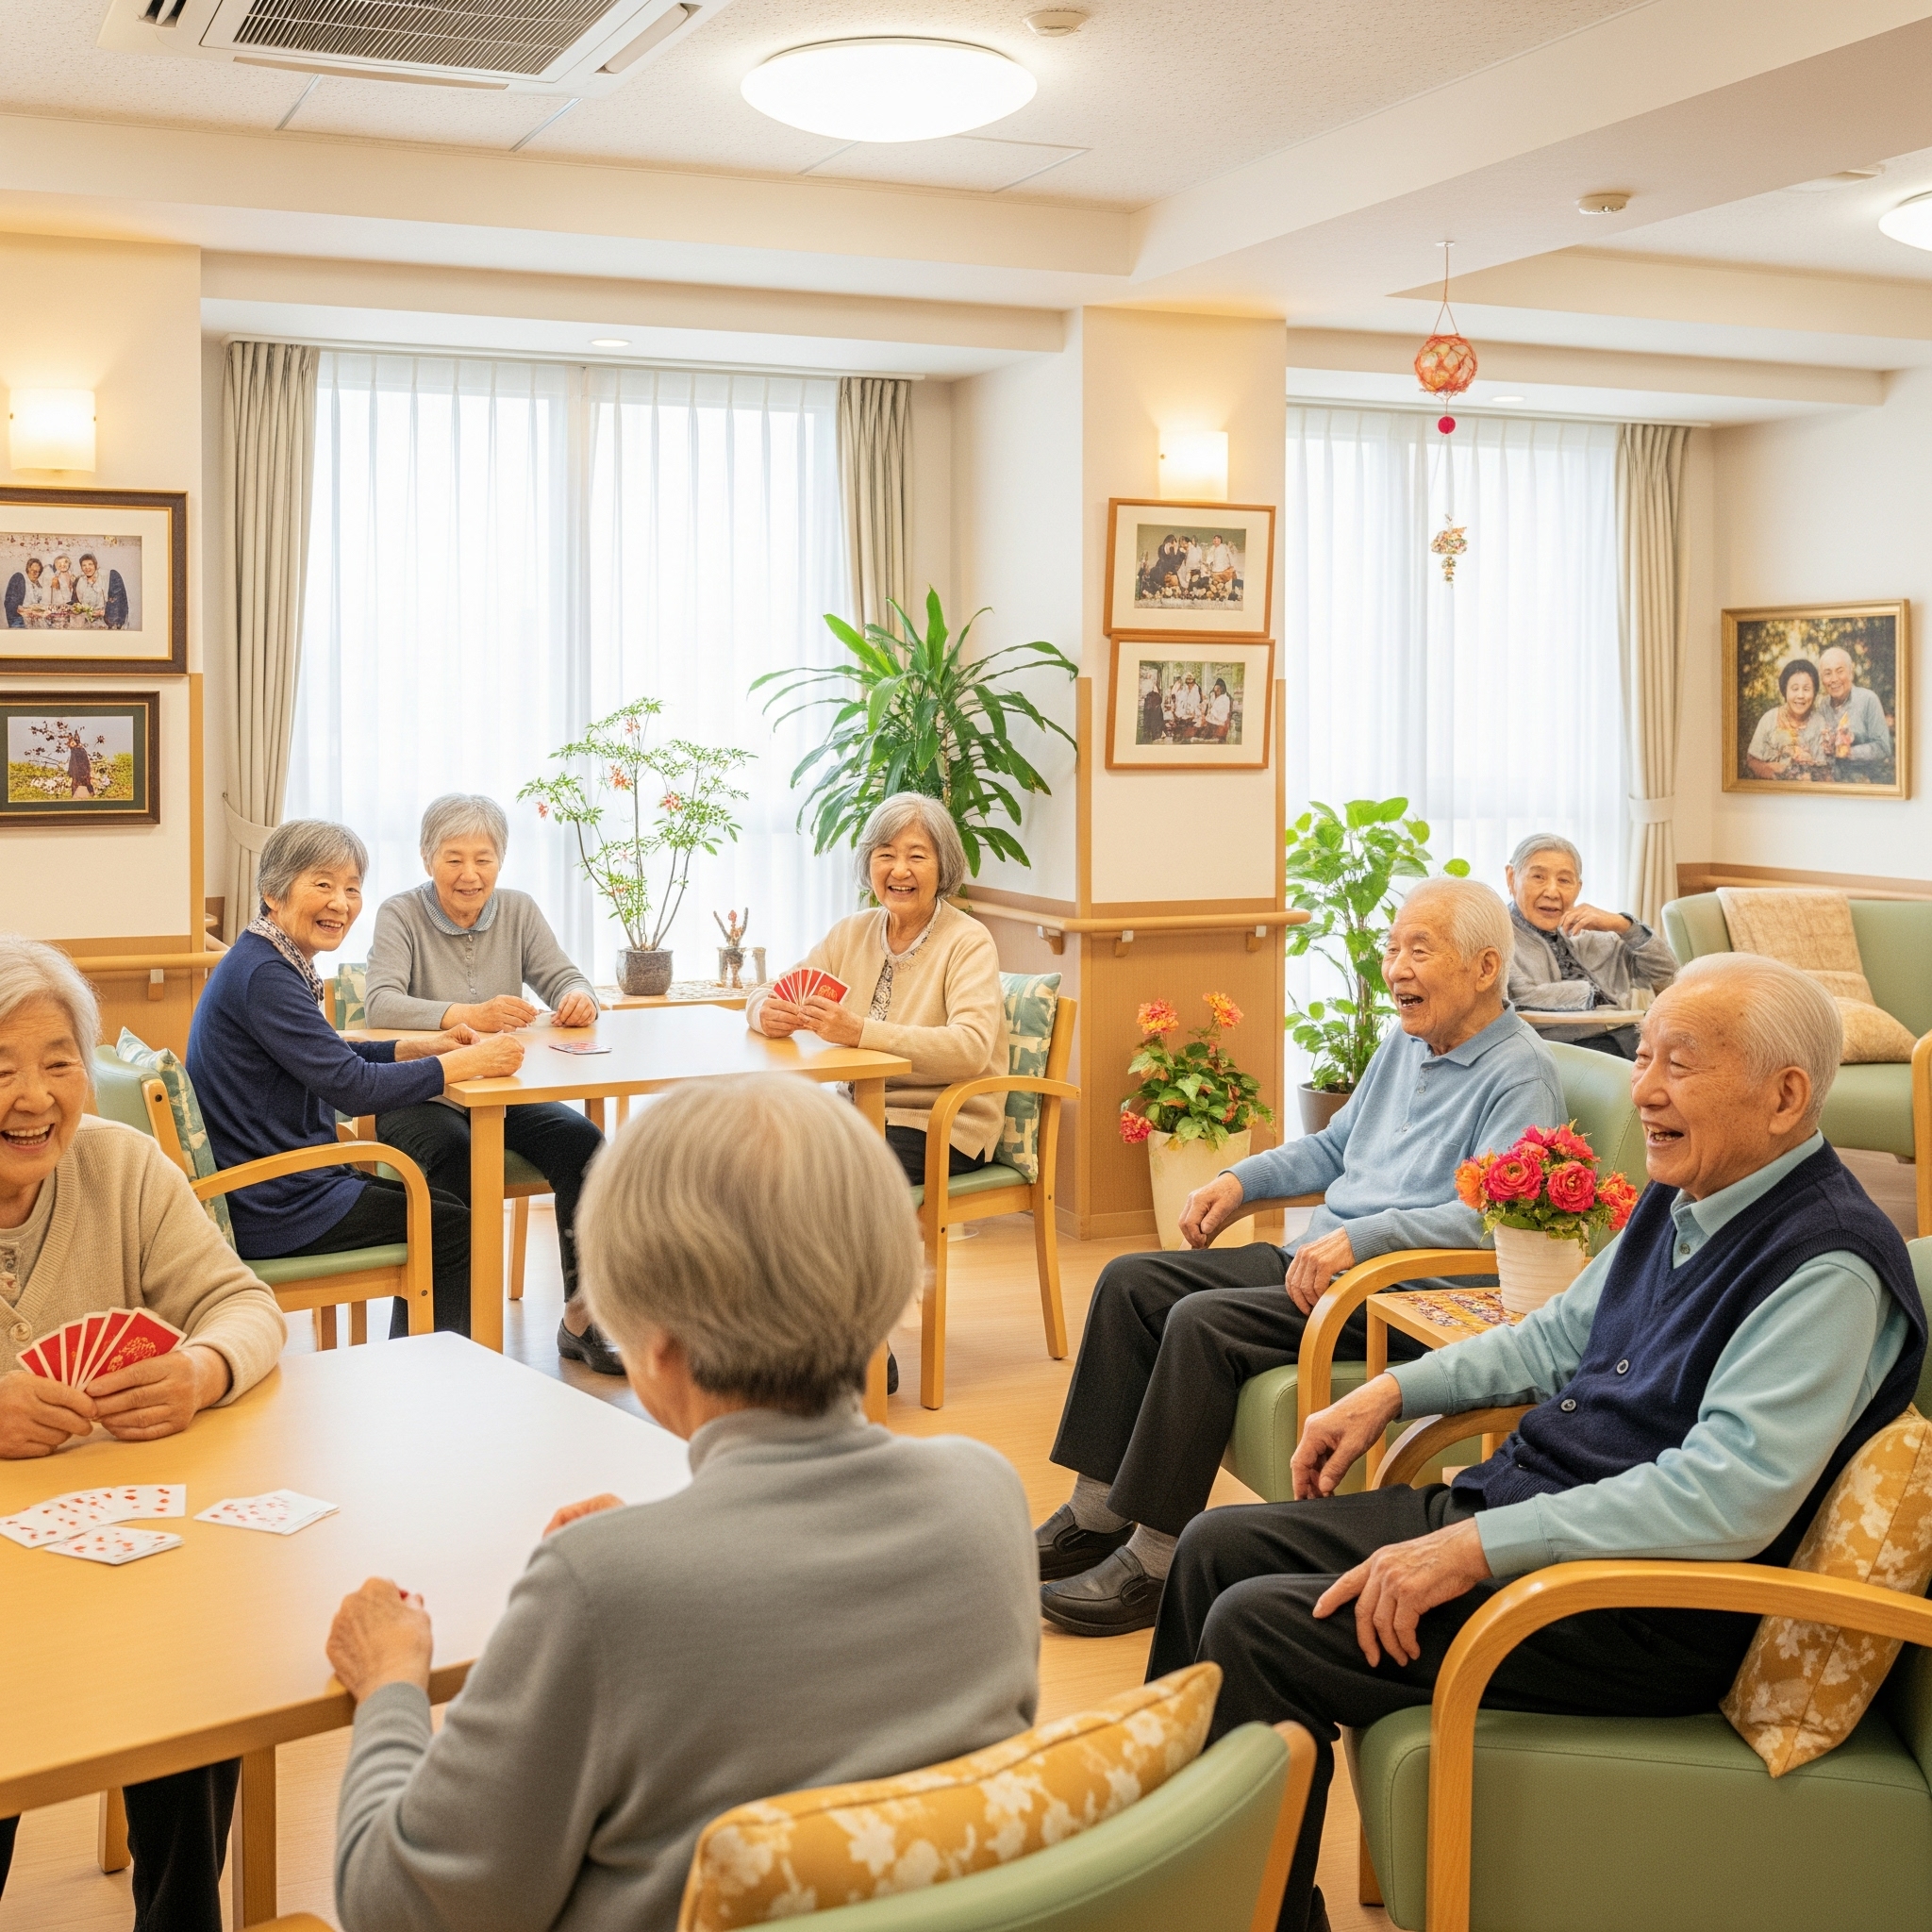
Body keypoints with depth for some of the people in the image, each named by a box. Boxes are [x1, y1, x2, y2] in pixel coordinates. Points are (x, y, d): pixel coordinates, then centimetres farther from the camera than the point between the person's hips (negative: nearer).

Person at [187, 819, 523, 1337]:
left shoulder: (277, 962, 9)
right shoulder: (263, 975, -22)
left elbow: (330, 1057, 21)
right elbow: (354, 1087, -26)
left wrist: (422, 1047, 6)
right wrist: (471, 1062, -19)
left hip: (271, 1184, 10)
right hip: (271, 1208, -10)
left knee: (437, 1206, 21)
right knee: (457, 1231, 0)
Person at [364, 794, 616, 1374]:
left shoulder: (519, 912, 9)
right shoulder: (400, 914, -4)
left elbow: (563, 978, 1)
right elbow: (380, 1003, -20)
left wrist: (579, 999, -26)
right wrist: (467, 1014, -38)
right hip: (419, 1095, -4)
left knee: (582, 1142, -23)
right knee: (455, 1154, -36)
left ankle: (582, 1317, -16)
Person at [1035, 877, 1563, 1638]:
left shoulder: (1520, 1074, -12)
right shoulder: (1403, 1043, 17)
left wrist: (1360, 1238, -33)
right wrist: (1240, 1180, 13)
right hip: (1316, 1258, 10)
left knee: (1203, 1322, -27)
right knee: (1130, 1282, -1)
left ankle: (1154, 1560, -19)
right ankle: (1096, 1513, 0)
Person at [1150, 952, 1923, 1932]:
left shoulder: (1827, 1268, -21)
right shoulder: (1682, 1199, 9)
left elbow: (1729, 1496, -30)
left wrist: (1477, 1548, -29)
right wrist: (1393, 1390, 14)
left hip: (1644, 1612, -10)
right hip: (1511, 1501, 10)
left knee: (1256, 1630, -19)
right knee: (1218, 1547, 7)